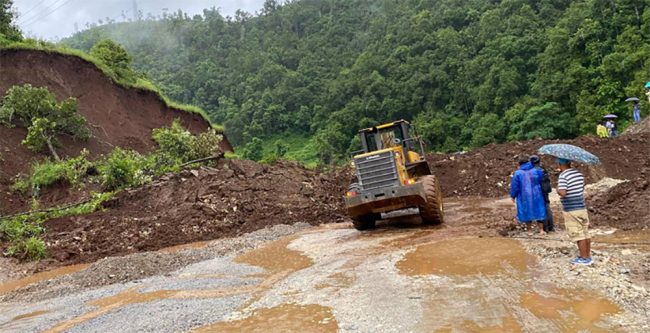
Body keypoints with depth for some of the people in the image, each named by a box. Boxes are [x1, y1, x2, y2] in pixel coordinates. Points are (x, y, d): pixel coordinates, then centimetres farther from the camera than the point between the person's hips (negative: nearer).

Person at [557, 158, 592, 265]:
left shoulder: (563, 176, -16)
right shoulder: (579, 173, 8)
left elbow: (562, 193, -27)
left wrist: (558, 190, -7)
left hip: (571, 210, -7)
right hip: (582, 207, 8)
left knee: (578, 235, 0)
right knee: (585, 233, 13)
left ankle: (584, 258, 6)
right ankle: (588, 256, 22)